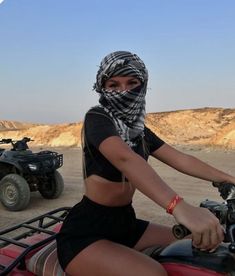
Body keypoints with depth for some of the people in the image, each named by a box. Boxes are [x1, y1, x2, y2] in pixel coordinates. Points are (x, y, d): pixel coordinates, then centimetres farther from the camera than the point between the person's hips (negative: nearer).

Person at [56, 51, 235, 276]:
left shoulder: (138, 129, 8)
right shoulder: (97, 118, -15)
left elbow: (180, 159, 6)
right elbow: (124, 158, -34)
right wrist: (179, 207, -48)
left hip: (124, 224, 8)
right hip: (85, 233, -7)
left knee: (200, 249, 5)